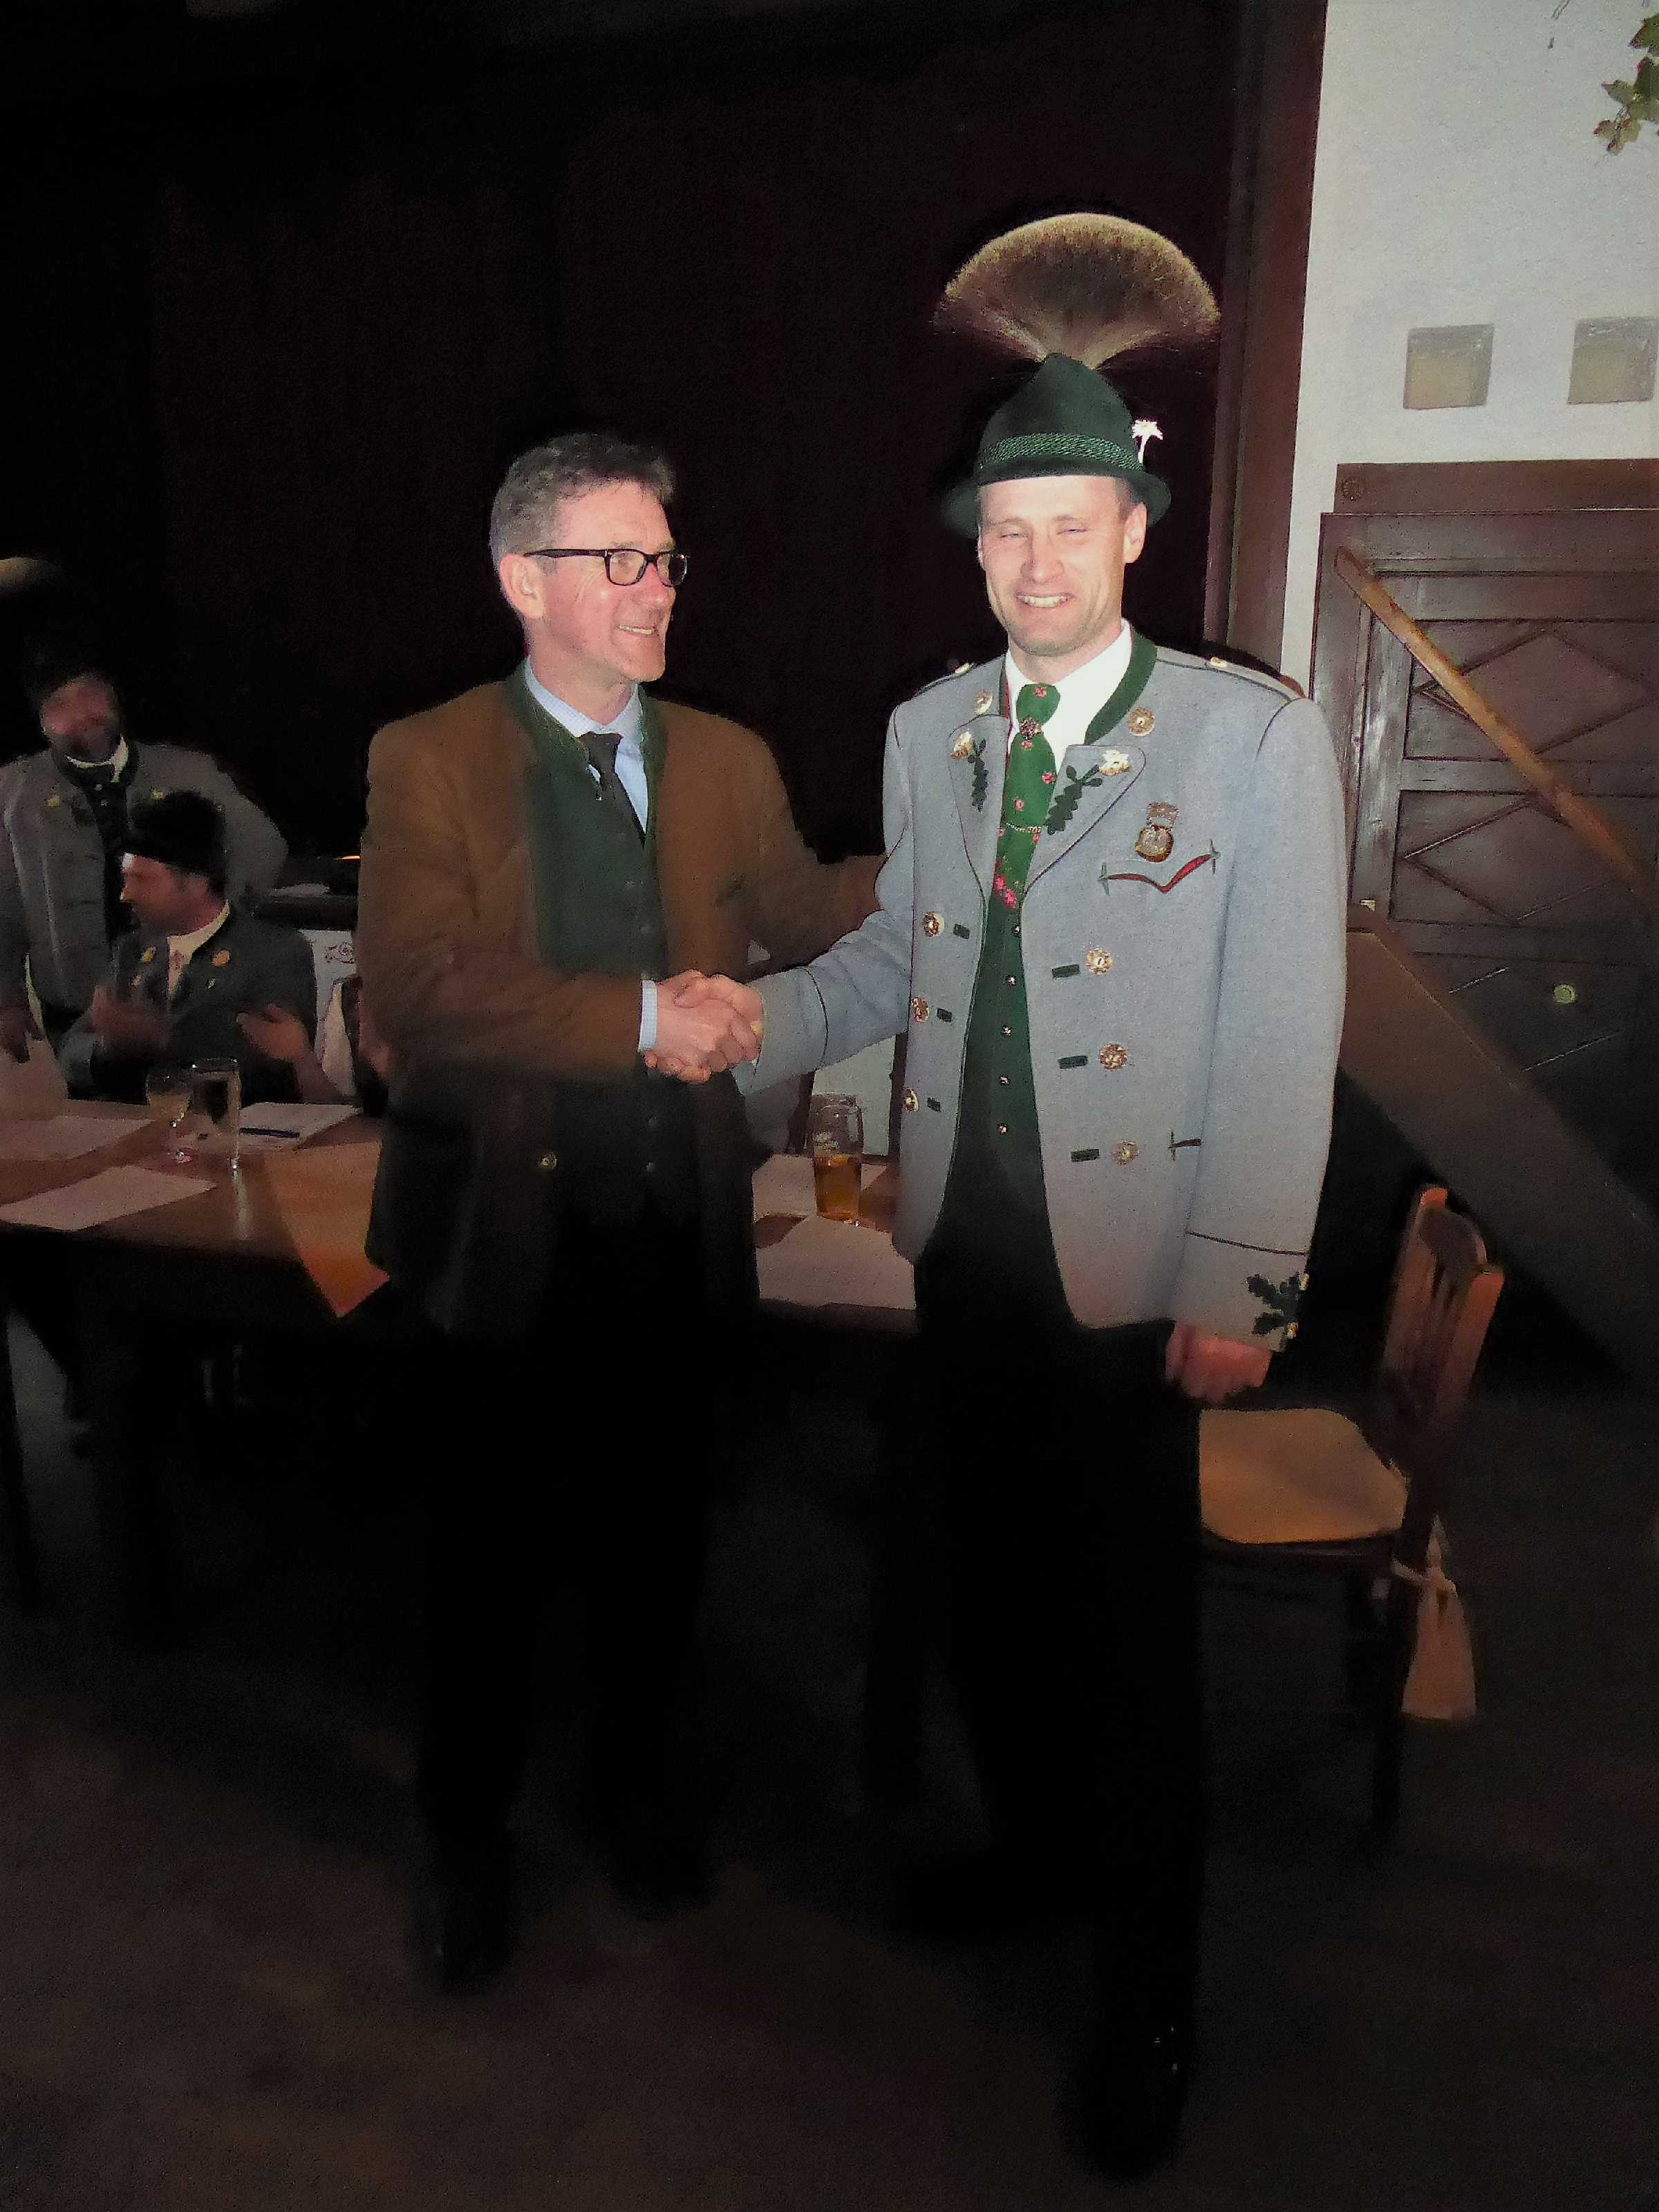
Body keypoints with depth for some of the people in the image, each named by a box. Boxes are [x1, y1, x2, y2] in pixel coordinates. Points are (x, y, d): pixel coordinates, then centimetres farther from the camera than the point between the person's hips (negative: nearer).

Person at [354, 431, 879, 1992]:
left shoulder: (727, 761, 6)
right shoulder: (426, 763, -8)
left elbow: (808, 920, 9)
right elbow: (418, 988, -20)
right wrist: (642, 1018, -24)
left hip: (676, 1222, 3)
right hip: (507, 1222, -3)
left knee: (657, 1529, 18)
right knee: (488, 1545, 14)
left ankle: (635, 1782, 45)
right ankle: (464, 1831, 39)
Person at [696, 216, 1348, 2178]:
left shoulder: (1256, 741, -10)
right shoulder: (927, 731, 5)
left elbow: (1281, 1041, -12)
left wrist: (1236, 1292, -14)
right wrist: (761, 1016, -3)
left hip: (1127, 1281, -4)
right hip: (960, 1256, 5)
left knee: (1134, 1639, 10)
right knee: (989, 1587, 20)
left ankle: (1145, 1998, 34)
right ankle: (1033, 1847, 48)